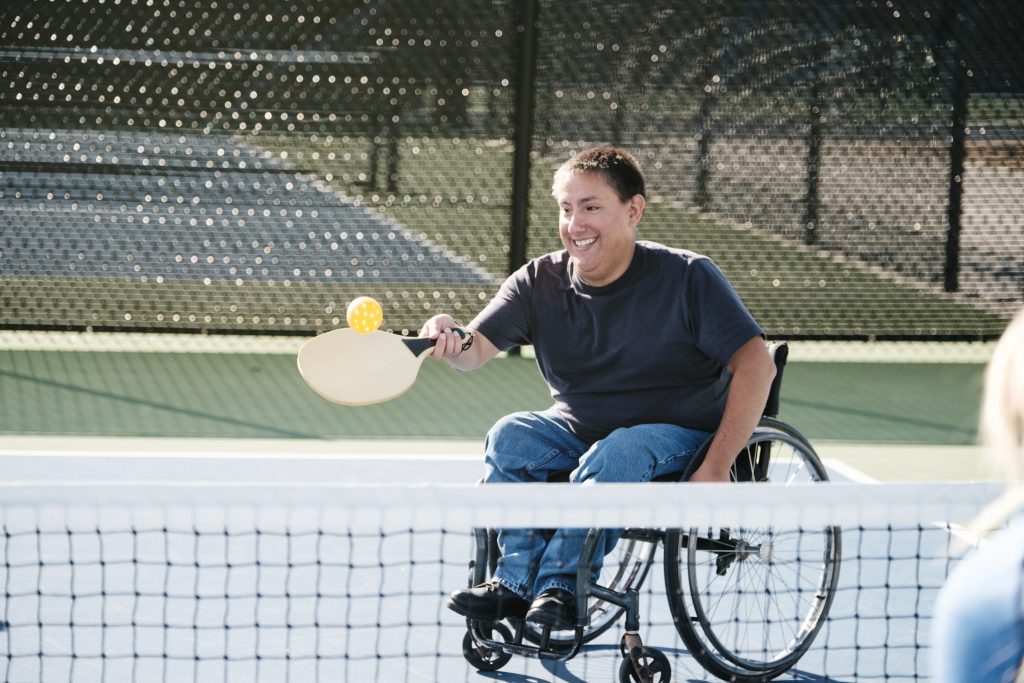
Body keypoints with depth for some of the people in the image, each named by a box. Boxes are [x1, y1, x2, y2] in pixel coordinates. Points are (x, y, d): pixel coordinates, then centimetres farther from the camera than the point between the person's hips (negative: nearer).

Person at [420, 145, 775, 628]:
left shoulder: (688, 278, -12)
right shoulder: (540, 282, -2)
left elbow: (756, 365, -17)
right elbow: (477, 350, -14)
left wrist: (716, 469, -26)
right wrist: (451, 344, -41)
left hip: (676, 435, -4)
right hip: (577, 430, 4)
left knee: (614, 456, -35)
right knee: (510, 437, -23)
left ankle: (560, 585, -33)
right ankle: (515, 582, -26)